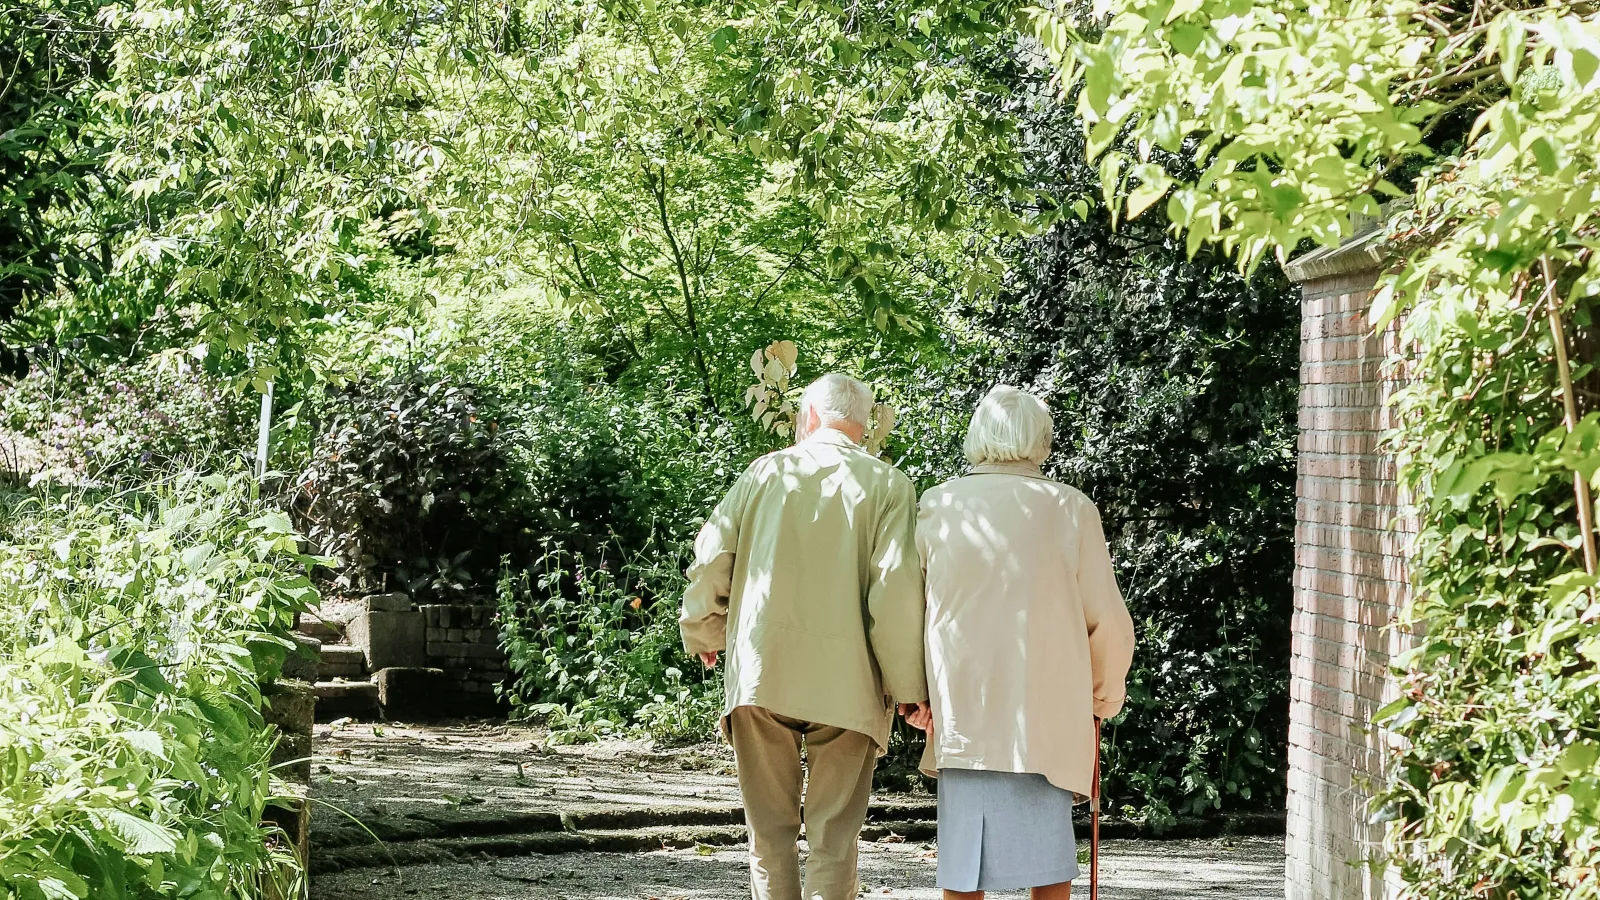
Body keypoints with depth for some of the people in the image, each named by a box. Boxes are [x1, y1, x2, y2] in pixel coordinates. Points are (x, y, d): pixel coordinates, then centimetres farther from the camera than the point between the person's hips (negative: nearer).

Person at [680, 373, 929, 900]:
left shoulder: (765, 472, 6)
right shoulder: (887, 485, 0)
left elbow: (710, 559, 4)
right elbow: (897, 590, -10)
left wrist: (703, 635, 22)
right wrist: (910, 687, -3)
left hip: (759, 674, 2)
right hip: (846, 683, -1)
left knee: (770, 831, 12)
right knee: (833, 837, 4)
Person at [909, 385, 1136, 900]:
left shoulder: (937, 507, 2)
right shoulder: (1070, 509, -1)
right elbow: (1107, 621, 1)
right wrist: (1104, 698, 16)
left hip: (959, 715, 1)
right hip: (1047, 717, -1)